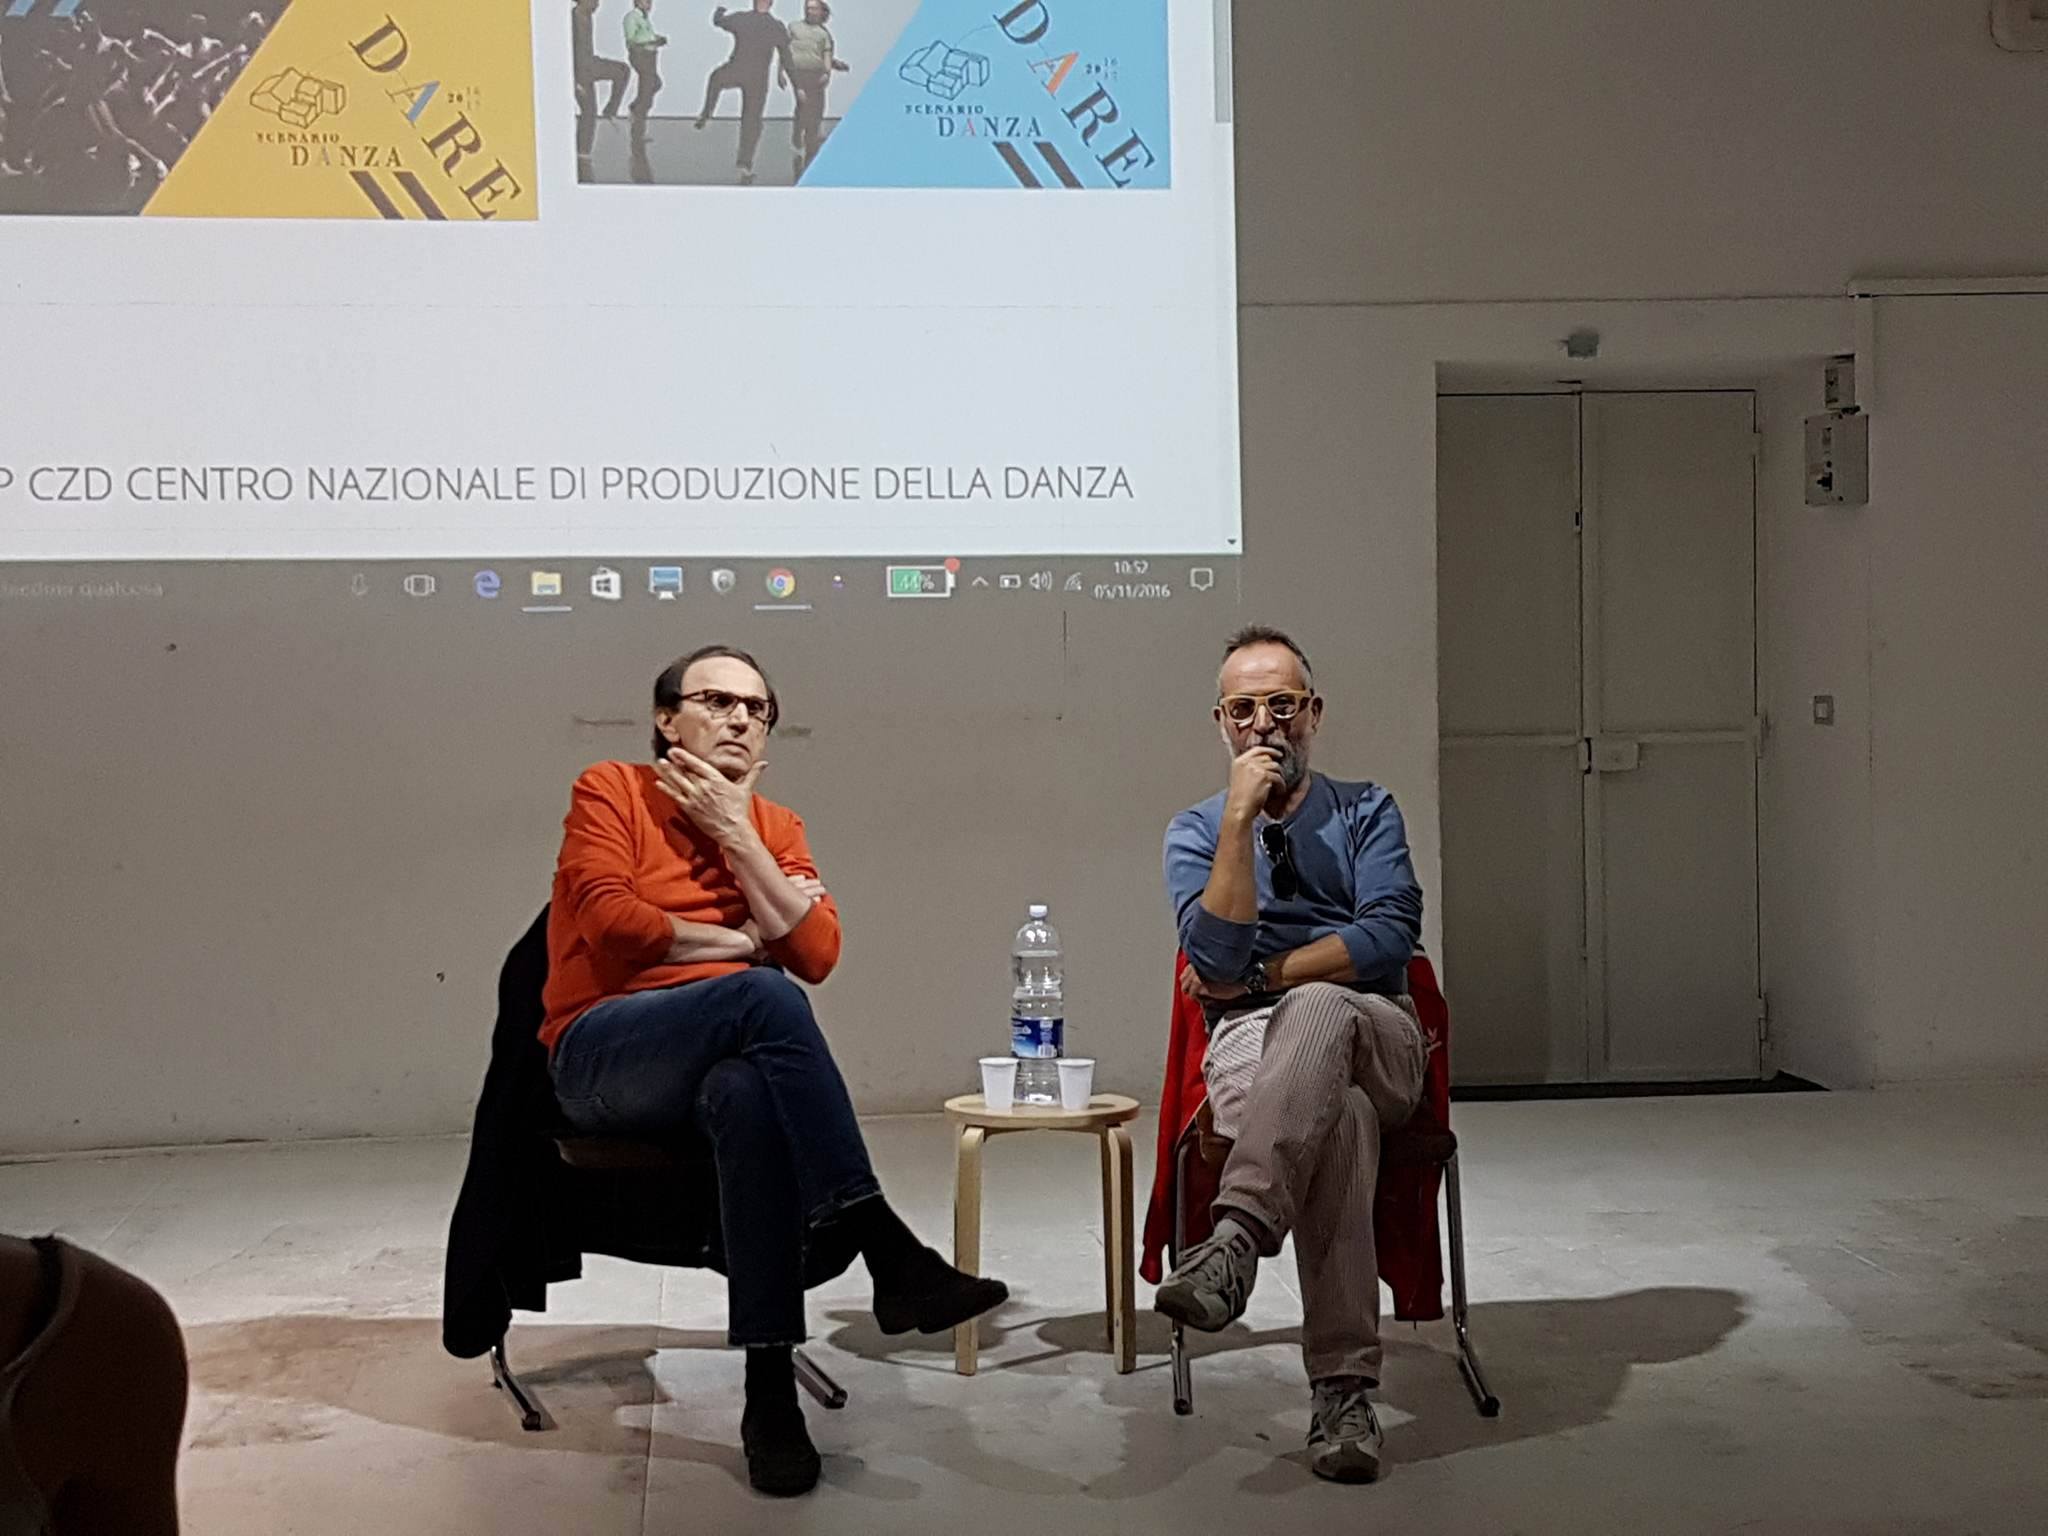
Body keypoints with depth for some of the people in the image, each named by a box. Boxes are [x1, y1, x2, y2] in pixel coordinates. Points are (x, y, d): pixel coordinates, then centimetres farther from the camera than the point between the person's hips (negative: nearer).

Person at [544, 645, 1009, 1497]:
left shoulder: (775, 828, 17)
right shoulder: (609, 790, 6)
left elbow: (817, 953, 0)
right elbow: (612, 923, -10)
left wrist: (735, 831, -3)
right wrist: (738, 943, -1)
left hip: (729, 1063, 3)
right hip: (602, 1058, -3)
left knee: (749, 1094, -38)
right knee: (764, 995, -35)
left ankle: (771, 1391, -39)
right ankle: (888, 1252, -36)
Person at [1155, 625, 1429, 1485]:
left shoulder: (1366, 813, 16)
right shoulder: (1196, 832, 15)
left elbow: (1388, 937, -2)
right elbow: (1217, 956, -5)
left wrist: (1264, 977, -6)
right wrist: (1241, 816, -8)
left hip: (1378, 1041, 0)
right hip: (1251, 1046, 0)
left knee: (1317, 1010, -40)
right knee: (1337, 1117, -39)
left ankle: (1237, 1239, -55)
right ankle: (1342, 1390, -45)